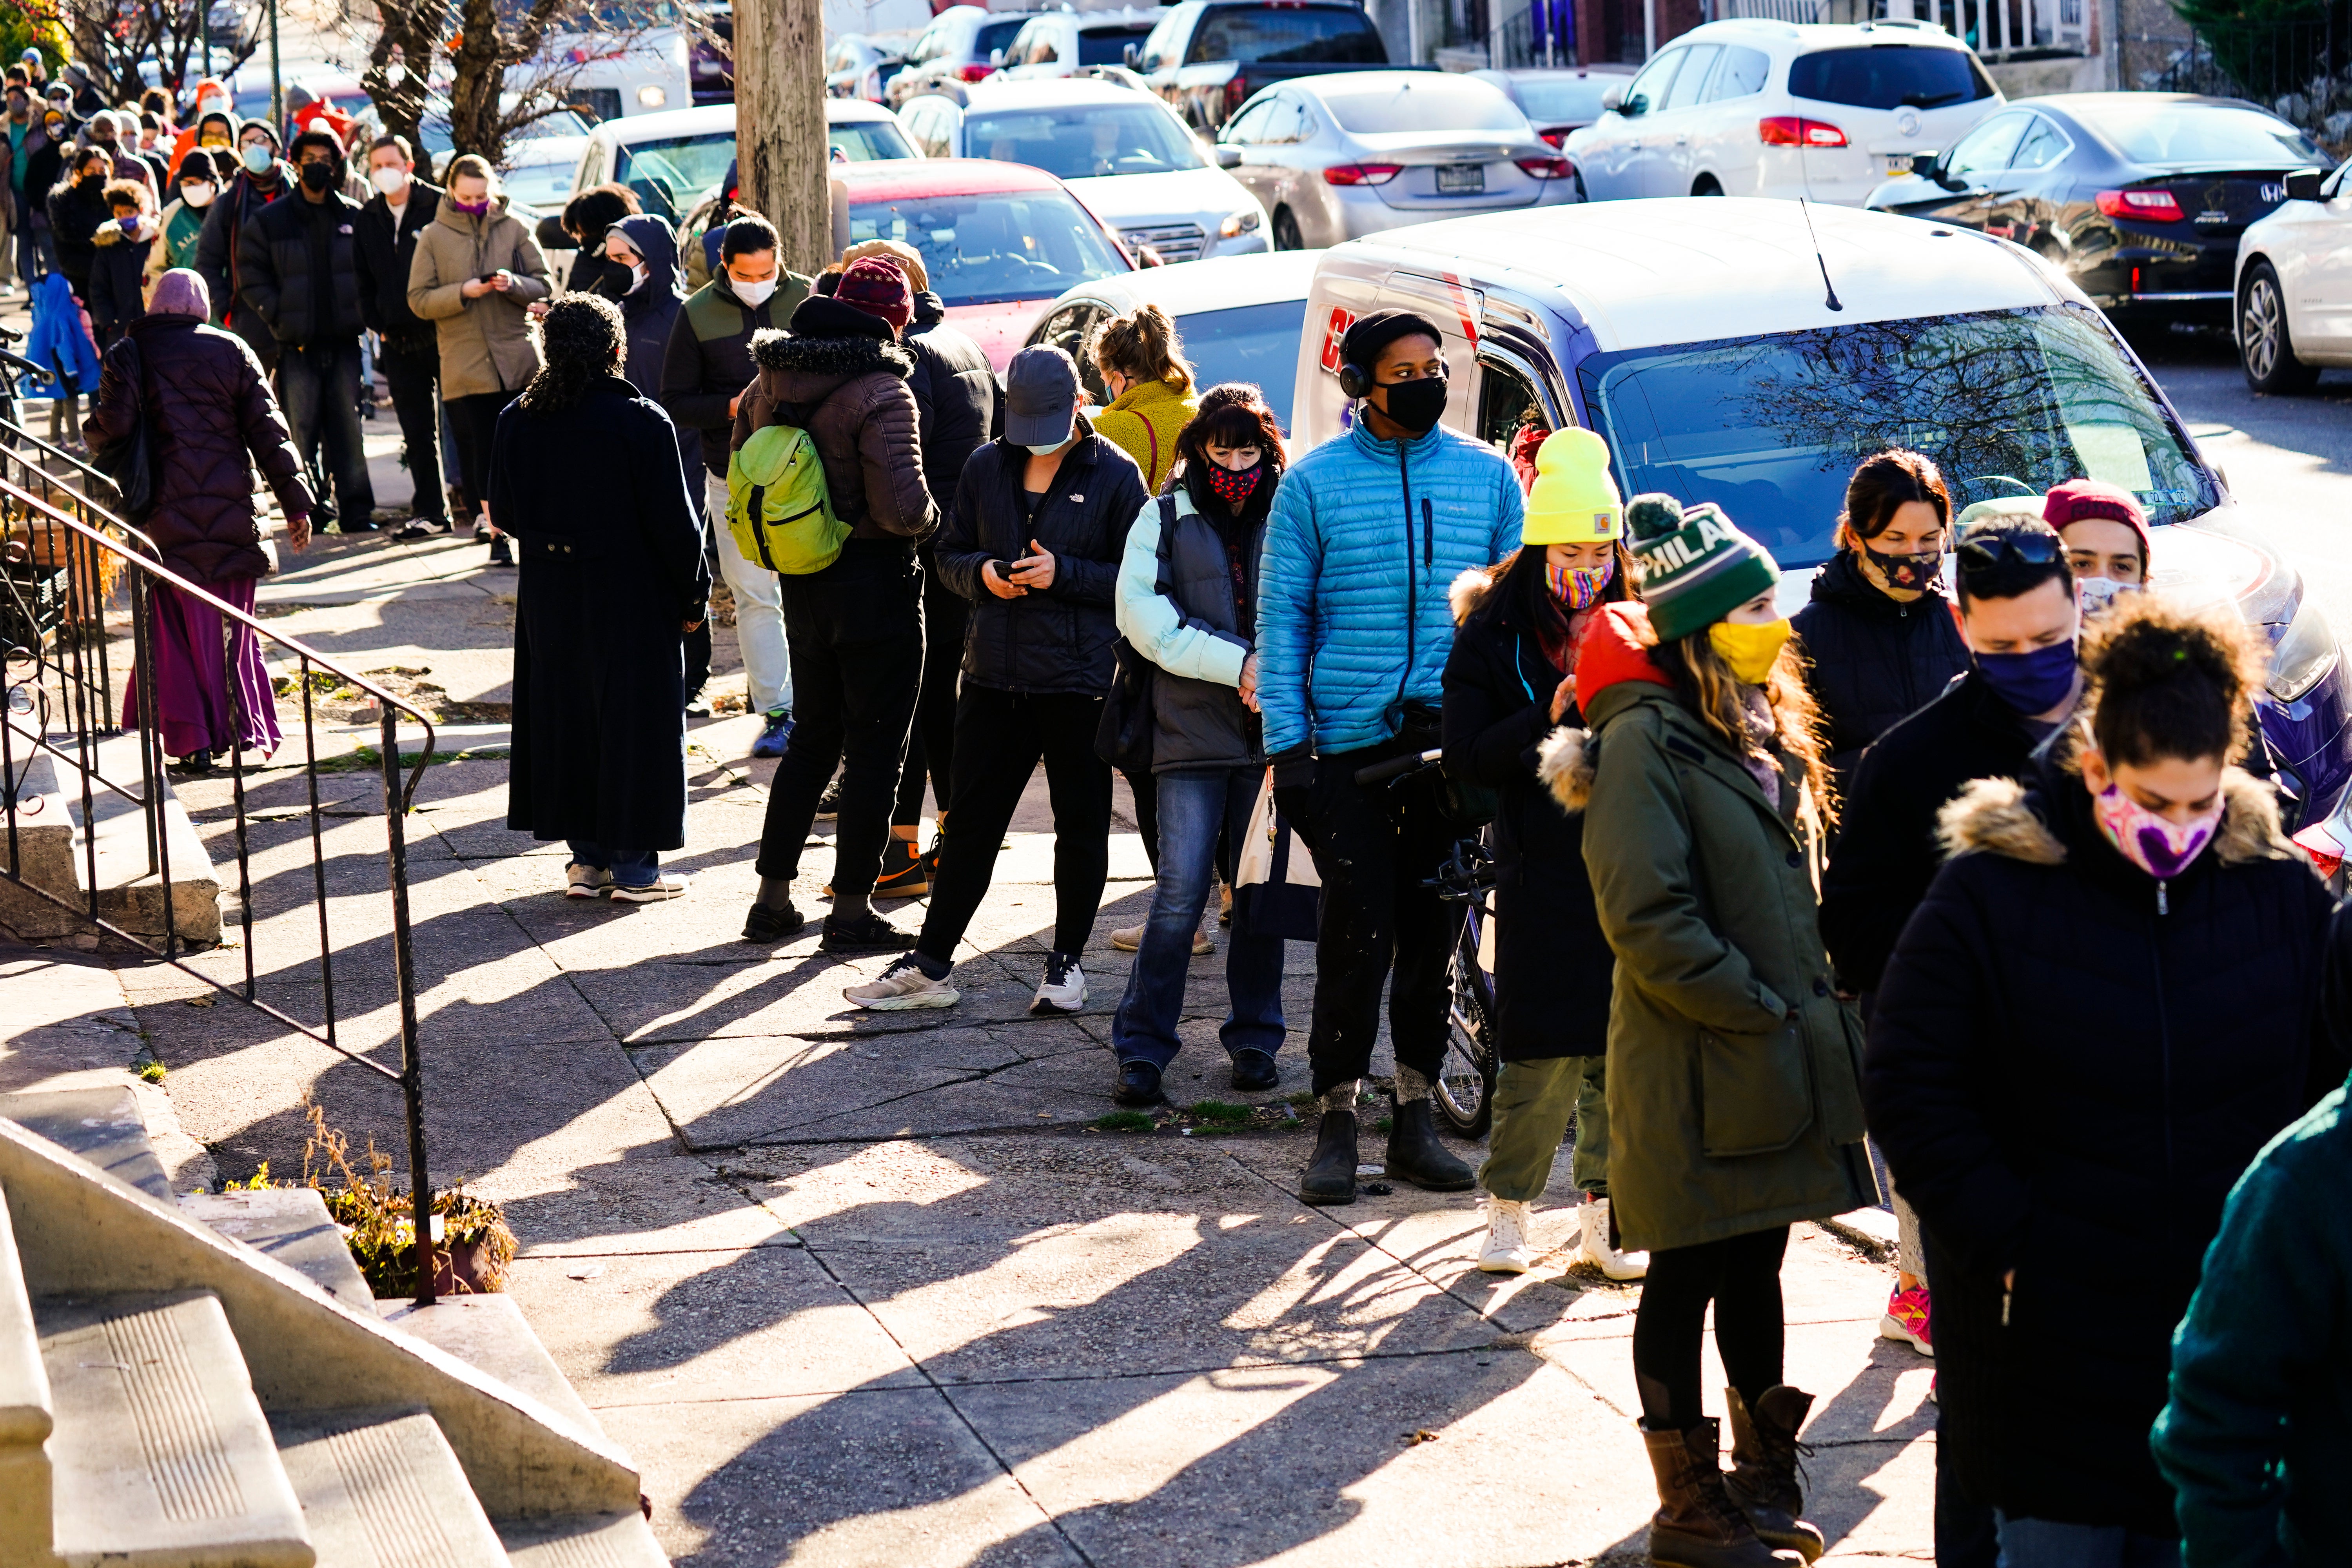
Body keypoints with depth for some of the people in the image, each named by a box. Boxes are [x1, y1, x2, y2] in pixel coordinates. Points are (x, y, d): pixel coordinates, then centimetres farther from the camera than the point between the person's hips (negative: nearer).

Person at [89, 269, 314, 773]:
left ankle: (192, 740, 2)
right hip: (230, 513, 1)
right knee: (234, 624, 10)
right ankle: (248, 730, 8)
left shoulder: (130, 355, 1)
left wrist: (95, 431, 14)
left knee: (175, 627, 5)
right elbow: (268, 432, 1)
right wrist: (296, 502, 2)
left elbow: (112, 427, -10)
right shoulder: (231, 352, 4)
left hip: (165, 515, -1)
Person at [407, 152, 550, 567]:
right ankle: (497, 534, 7)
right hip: (464, 365, 0)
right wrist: (463, 292, -14)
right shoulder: (433, 236, 4)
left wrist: (514, 284, -15)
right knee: (481, 452, 1)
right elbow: (418, 300, 1)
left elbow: (544, 287, 5)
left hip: (518, 359, 0)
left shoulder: (514, 229, 5)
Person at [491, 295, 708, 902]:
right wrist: (693, 596, 0)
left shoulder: (517, 420, -1)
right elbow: (674, 521, -12)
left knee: (563, 717, 13)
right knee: (633, 719, 5)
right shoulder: (641, 421, -15)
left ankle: (586, 858, 18)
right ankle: (632, 866, 8)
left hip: (548, 596, 4)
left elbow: (503, 513, 7)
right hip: (630, 600, -4)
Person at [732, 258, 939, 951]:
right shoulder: (880, 393, -19)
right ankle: (851, 911, 8)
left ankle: (773, 899, 20)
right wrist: (930, 518, -4)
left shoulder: (770, 384, 3)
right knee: (875, 747, 4)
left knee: (813, 737, 19)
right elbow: (902, 508, -25)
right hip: (874, 579, -7)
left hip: (802, 582, 7)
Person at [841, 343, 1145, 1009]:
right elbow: (951, 555, 15)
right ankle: (929, 965, 13)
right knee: (972, 822, 8)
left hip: (1079, 681, -3)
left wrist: (1064, 573, -17)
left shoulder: (1114, 474, -5)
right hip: (994, 677, 3)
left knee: (1081, 824, 8)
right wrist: (983, 574, -7)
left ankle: (1067, 963, 21)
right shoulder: (986, 467, 7)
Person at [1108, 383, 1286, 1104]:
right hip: (1192, 733, -1)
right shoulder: (1166, 517, 8)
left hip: (1272, 735, 1)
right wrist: (1236, 664, -12)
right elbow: (1140, 611, -3)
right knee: (1180, 894, -7)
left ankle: (1254, 1038, 20)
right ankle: (1141, 1047, 0)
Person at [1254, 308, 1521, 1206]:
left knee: (1433, 931, 7)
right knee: (1358, 931, -6)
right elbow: (1281, 617, 3)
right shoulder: (1315, 482, 2)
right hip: (1350, 741, -3)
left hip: (1455, 741, 3)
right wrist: (1286, 743, -5)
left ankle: (1415, 1116, 17)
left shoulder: (1488, 475, 9)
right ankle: (1336, 1122, 3)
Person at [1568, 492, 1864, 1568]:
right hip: (1694, 1068, -8)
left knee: (1757, 1265, 17)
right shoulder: (1645, 741, -15)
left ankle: (1763, 1480, 28)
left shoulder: (1765, 730, 12)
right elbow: (1647, 919, -21)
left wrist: (1814, 1008, 7)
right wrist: (1758, 1011, -17)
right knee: (1687, 1279, 2)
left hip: (1784, 1056, 8)